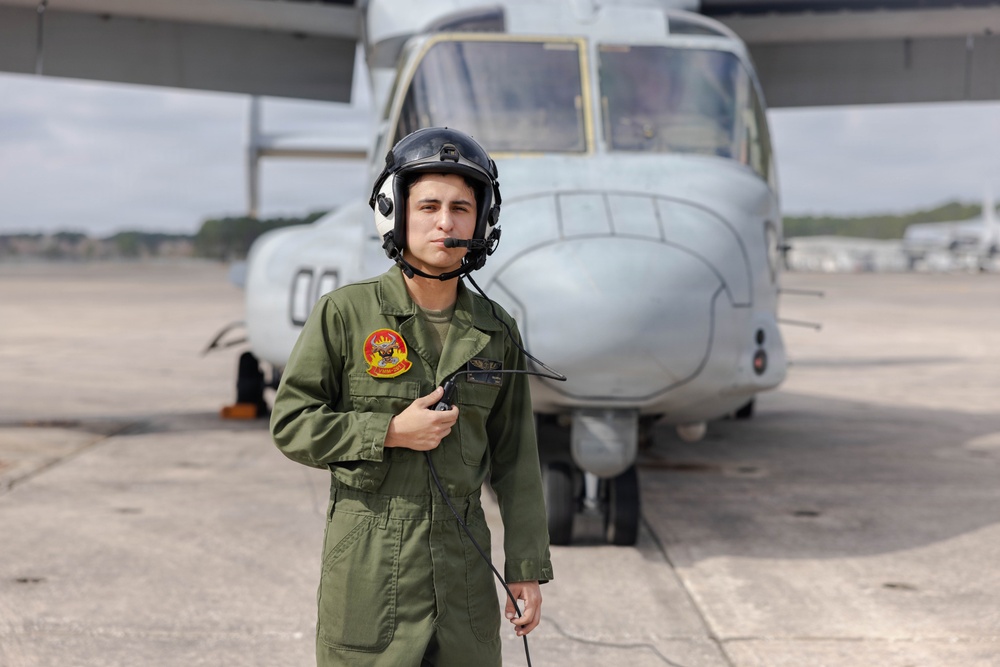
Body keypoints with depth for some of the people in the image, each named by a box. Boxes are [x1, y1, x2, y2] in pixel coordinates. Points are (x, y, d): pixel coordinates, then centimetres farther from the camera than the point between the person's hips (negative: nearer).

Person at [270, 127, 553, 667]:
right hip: (369, 560, -3)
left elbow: (514, 461, 8)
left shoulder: (495, 333, 4)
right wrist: (391, 433, -16)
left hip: (462, 560, 3)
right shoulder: (346, 314, -6)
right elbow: (291, 424, -5)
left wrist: (528, 569, 6)